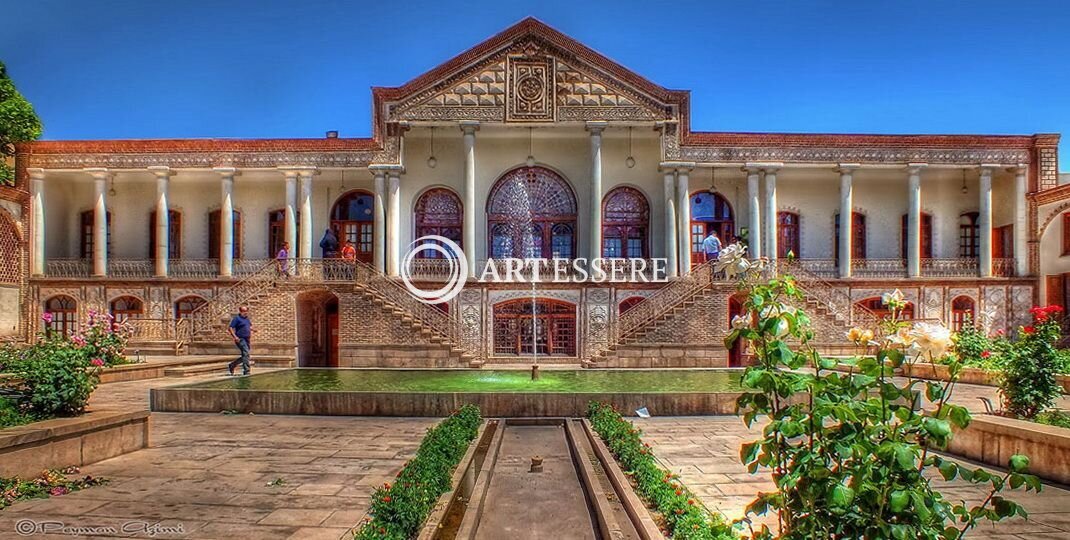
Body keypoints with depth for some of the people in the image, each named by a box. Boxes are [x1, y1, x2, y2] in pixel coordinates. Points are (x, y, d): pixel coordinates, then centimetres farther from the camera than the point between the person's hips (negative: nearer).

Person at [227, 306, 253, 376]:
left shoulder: (247, 318, 15)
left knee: (244, 357, 12)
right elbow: (230, 328, -13)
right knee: (246, 354, -18)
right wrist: (235, 337, -21)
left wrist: (251, 331, 17)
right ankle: (246, 371, -19)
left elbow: (250, 325, 35)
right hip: (240, 339, -8)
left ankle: (231, 365, 29)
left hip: (247, 339, 8)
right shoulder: (237, 318, -7)